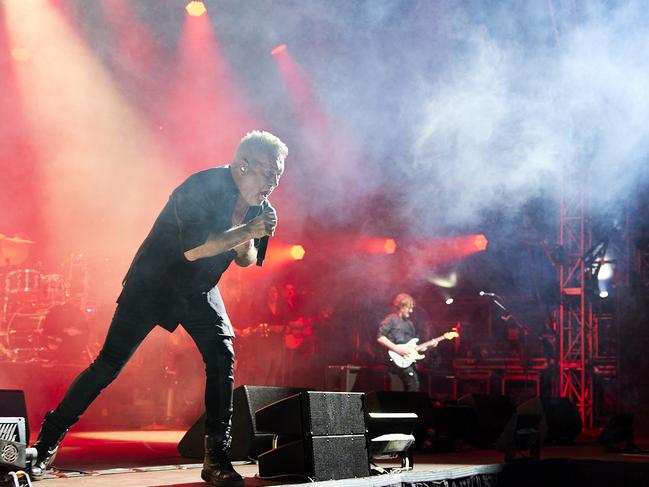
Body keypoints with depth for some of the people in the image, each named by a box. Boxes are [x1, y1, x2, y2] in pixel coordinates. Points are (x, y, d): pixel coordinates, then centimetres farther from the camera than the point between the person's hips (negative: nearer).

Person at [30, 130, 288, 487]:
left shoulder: (256, 203, -5)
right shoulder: (202, 188, -27)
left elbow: (245, 261, 4)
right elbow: (193, 249, -35)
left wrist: (246, 244, -19)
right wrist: (246, 231, -34)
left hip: (199, 291, 6)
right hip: (152, 284, -6)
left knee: (223, 357, -13)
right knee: (109, 364, -6)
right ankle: (47, 443, 9)